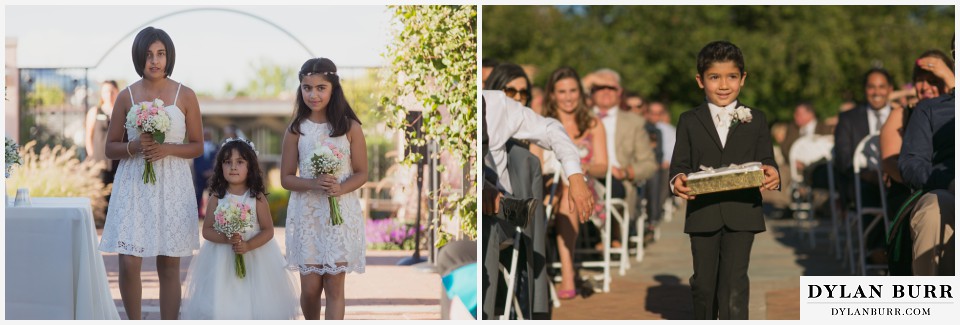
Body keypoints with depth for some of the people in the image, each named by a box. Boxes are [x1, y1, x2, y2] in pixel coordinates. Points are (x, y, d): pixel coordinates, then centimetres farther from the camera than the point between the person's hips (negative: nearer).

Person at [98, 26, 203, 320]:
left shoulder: (185, 96, 3)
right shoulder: (126, 96, 5)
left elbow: (197, 146, 7)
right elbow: (110, 148, 9)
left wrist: (168, 149, -12)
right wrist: (134, 147, -12)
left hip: (172, 186, 0)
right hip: (134, 186, 0)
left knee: (169, 265, 2)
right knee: (128, 264, -5)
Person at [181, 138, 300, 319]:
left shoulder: (257, 198, -5)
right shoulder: (217, 198, -2)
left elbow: (268, 230, -5)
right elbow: (207, 230, -2)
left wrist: (248, 245, -21)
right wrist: (226, 239, -21)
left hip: (255, 258, -1)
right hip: (222, 260, 1)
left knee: (256, 304, 1)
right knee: (222, 306, -1)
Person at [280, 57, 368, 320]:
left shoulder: (350, 127, -3)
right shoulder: (296, 130, 0)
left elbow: (361, 173, 1)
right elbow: (286, 178, 1)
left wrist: (341, 188, -20)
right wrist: (313, 184, -18)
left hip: (341, 212, -1)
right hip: (307, 213, 1)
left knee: (334, 286, -2)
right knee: (310, 287, 5)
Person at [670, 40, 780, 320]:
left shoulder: (755, 120, 7)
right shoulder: (689, 121, 6)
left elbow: (765, 160, 5)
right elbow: (680, 164, 2)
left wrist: (771, 174, -19)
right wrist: (677, 181, -22)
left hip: (742, 214, -1)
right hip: (703, 214, 1)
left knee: (734, 281, -9)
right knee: (704, 282, 12)